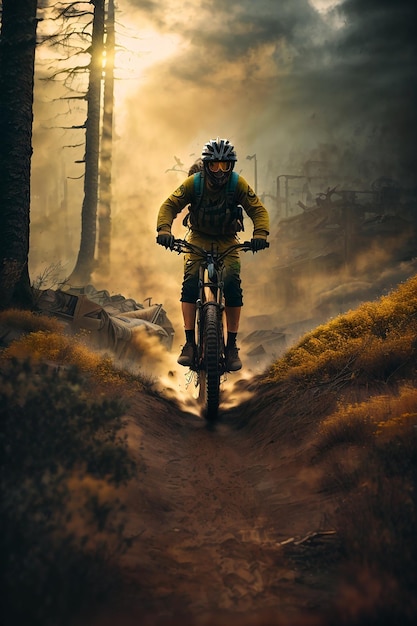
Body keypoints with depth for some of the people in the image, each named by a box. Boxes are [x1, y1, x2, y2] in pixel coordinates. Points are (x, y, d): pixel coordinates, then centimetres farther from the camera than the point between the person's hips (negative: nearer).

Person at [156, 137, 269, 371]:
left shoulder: (238, 184, -18)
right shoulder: (194, 183, -19)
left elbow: (258, 210, -18)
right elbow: (170, 205, -18)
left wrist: (260, 234, -37)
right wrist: (164, 229, -37)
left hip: (227, 241, 0)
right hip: (198, 238, 0)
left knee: (233, 286, -17)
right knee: (190, 283, -20)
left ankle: (232, 345, -7)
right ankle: (190, 343, -14)